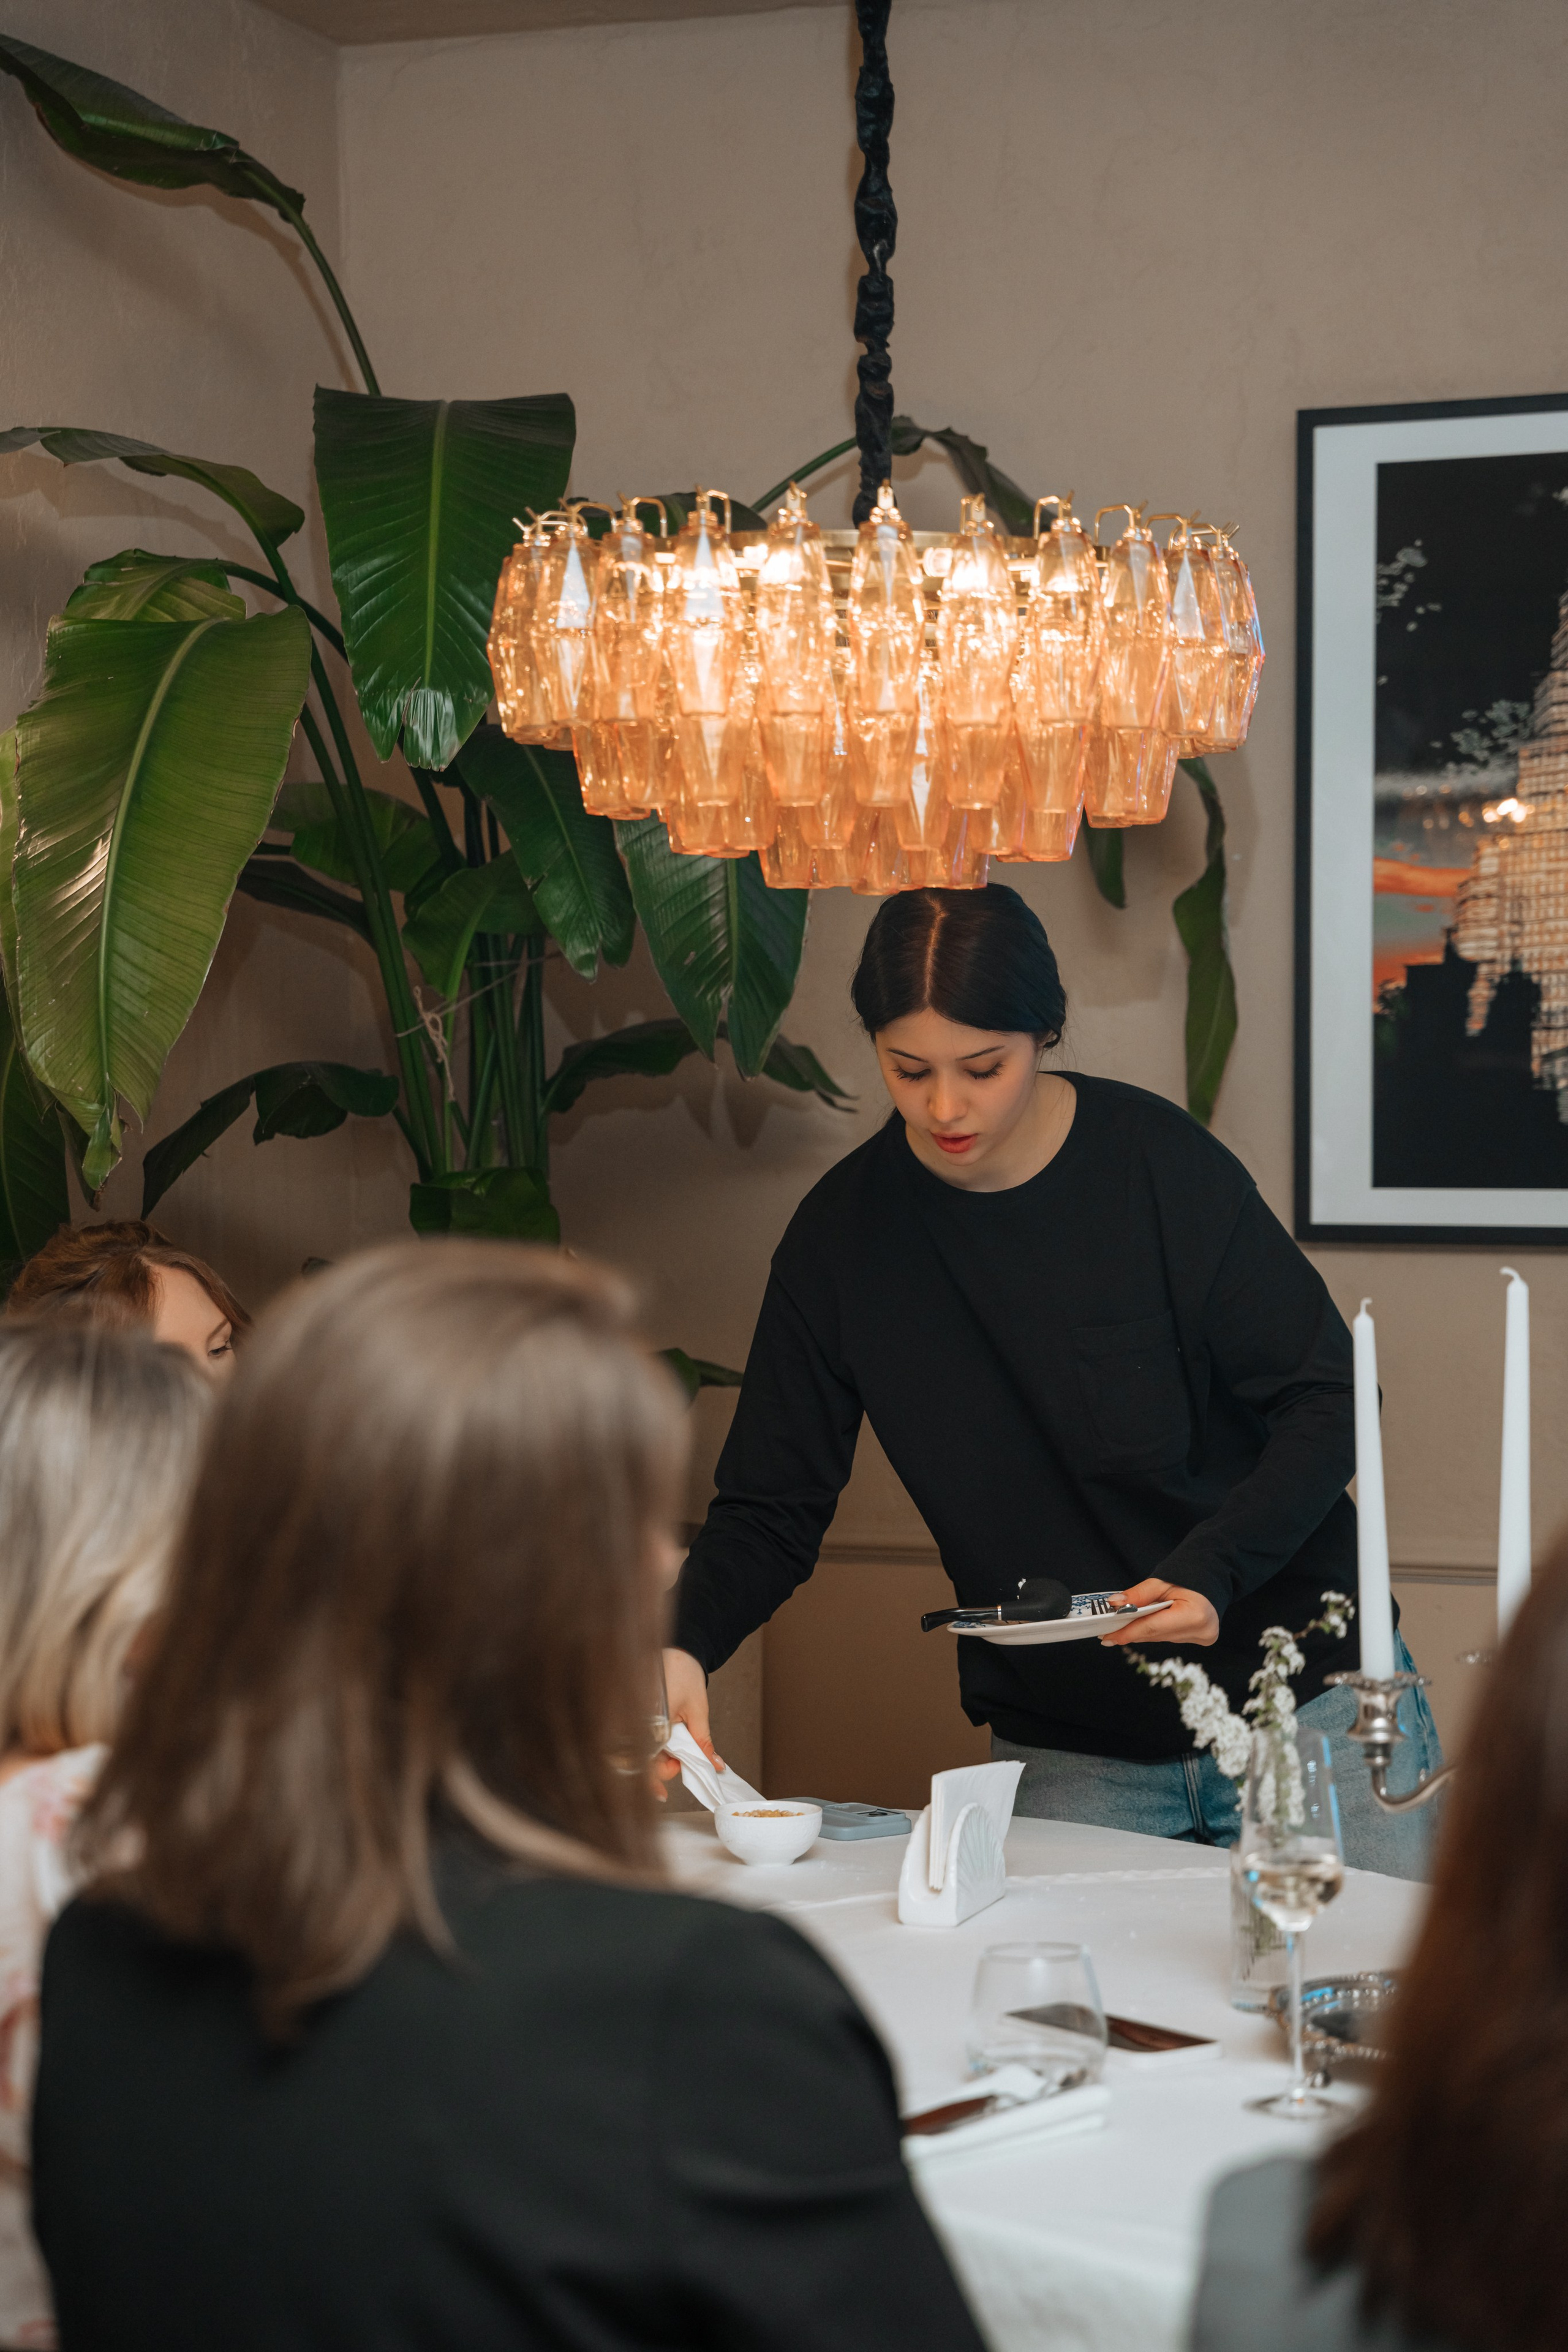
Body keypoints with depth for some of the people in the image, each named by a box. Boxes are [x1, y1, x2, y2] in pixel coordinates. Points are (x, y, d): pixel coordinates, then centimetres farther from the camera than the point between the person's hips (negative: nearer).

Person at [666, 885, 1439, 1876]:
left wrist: (1212, 1572, -23)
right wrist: (686, 1645, -20)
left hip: (1302, 1699, -1)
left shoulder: (1161, 1165, -12)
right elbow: (770, 1510, 0)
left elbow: (1326, 1399, -7)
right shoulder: (843, 1233, -4)